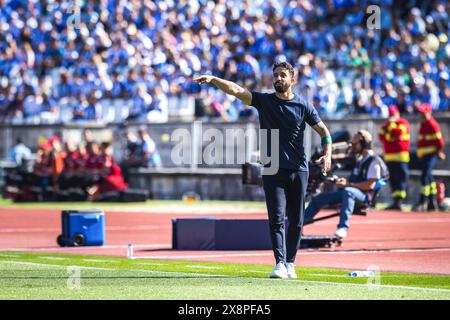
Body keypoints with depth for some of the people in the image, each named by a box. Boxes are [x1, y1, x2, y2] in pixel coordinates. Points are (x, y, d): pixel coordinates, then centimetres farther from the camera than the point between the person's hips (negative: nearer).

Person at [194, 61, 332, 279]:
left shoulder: (303, 106, 5)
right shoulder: (264, 101, 5)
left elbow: (323, 130, 7)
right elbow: (236, 90, -7)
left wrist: (327, 154, -11)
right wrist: (213, 80, -22)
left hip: (298, 170, 1)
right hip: (272, 169, -1)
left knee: (296, 220, 6)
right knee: (277, 218, -10)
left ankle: (290, 263, 17)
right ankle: (280, 264, -17)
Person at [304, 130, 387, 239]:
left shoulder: (374, 161, -9)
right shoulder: (360, 159, 21)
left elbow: (370, 185, -18)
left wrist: (348, 184, -18)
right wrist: (345, 181, 8)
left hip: (365, 195, -10)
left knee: (348, 191, -43)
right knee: (319, 198, 3)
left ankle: (343, 228, -51)